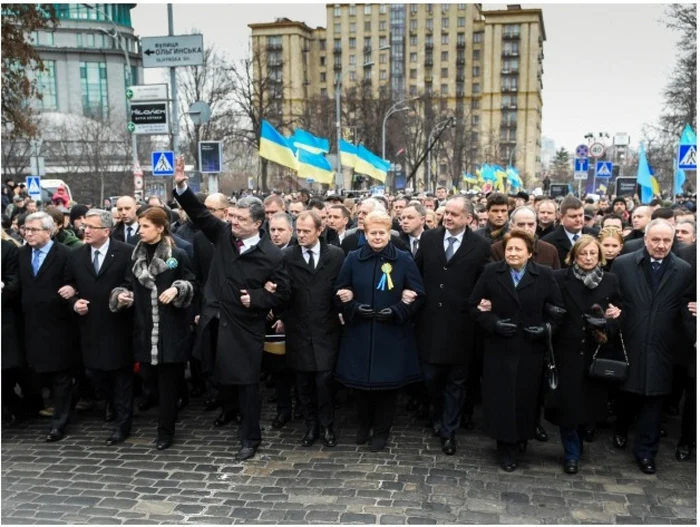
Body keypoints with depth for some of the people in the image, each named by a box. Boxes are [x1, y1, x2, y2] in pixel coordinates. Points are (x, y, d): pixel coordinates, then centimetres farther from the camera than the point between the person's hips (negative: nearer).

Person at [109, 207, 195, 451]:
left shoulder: (178, 255, -5)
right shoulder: (136, 255, 7)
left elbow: (191, 284, -1)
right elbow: (129, 283, 13)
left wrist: (176, 289, -20)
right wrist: (121, 294, -7)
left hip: (171, 327, -4)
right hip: (144, 326, 4)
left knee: (167, 379, 2)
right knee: (151, 375, 11)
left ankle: (166, 430, 13)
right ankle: (168, 410, 38)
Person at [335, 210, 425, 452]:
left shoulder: (404, 259, -3)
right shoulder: (353, 259, 1)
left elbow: (418, 295, -2)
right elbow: (340, 292, 5)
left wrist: (396, 311, -15)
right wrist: (355, 308, -13)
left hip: (392, 333, -1)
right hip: (359, 332, 1)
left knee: (387, 382, 6)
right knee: (362, 380, 10)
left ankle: (382, 430, 24)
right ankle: (363, 424, 34)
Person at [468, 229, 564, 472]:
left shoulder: (545, 275, -1)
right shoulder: (491, 272, 0)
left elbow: (558, 309, 4)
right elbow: (474, 305, 1)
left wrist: (545, 328, -11)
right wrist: (493, 323, -12)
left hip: (531, 349, 0)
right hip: (499, 347, 0)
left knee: (526, 395, 7)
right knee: (502, 396, 3)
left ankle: (523, 435, 31)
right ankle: (505, 447, 16)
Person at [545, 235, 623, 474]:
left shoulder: (610, 280, 5)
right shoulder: (559, 278, -3)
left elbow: (619, 311, 12)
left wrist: (615, 314, -9)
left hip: (596, 353, 2)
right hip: (567, 351, -2)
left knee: (589, 401, 10)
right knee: (567, 403, 1)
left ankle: (577, 445, 34)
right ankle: (572, 453, 15)